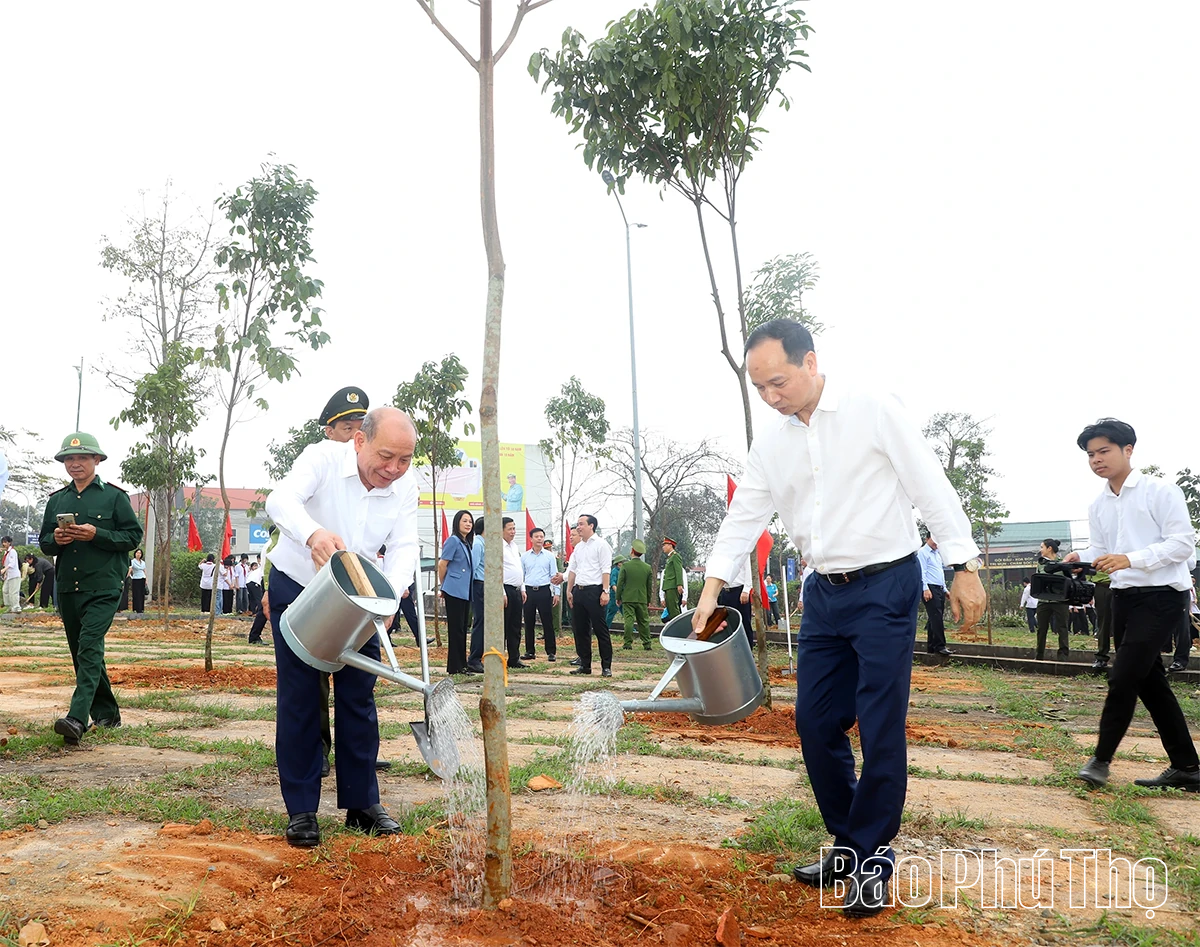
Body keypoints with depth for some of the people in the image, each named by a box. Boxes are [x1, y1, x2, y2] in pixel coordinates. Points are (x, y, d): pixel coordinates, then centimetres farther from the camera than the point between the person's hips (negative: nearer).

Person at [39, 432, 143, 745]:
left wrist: (96, 534, -16)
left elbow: (134, 536, -4)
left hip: (103, 588, -6)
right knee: (81, 652, 12)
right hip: (67, 587, 6)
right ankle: (106, 714, 24)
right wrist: (56, 539, -5)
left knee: (89, 648, -18)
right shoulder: (56, 500, 14)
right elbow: (44, 543, 18)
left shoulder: (114, 496, 0)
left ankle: (77, 718, -26)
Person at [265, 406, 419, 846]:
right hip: (298, 590, -3)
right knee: (299, 699, -1)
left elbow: (404, 547, -16)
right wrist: (313, 533, -63)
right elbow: (282, 499, -40)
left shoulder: (406, 487, -11)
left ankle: (362, 804, 17)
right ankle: (301, 811, 8)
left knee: (359, 698, 6)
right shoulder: (323, 458, -24)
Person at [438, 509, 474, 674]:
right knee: (456, 628, -5)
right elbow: (442, 565, -10)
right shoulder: (453, 540, -9)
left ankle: (462, 664, 17)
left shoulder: (467, 543, 16)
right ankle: (455, 666, -1)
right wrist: (443, 586, 1)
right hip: (455, 591, -8)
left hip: (465, 591, 8)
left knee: (462, 629, 11)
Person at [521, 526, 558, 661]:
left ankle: (551, 652, 4)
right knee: (529, 623, 6)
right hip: (529, 591, 2)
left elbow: (554, 576, 4)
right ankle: (530, 651, 15)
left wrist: (556, 593, -2)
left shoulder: (549, 556, 4)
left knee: (547, 622, -2)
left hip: (544, 591, -2)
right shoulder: (524, 556, 8)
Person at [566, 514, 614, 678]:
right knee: (580, 630, 10)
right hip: (578, 591, 8)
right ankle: (585, 664, 18)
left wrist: (605, 591, -17)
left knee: (600, 630, -5)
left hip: (594, 590, -7)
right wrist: (569, 590, 14)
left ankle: (606, 667, -1)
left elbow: (606, 570, -10)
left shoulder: (600, 544, -4)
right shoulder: (578, 547, 17)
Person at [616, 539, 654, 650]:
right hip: (642, 599, 3)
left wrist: (618, 597, 5)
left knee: (628, 621, -2)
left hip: (628, 599, -3)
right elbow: (649, 586, 9)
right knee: (644, 622, 9)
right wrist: (648, 600, 18)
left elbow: (620, 583, -5)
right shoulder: (648, 567, 3)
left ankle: (628, 643, -4)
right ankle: (647, 644, 9)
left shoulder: (625, 566, -8)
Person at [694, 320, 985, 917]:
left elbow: (931, 488, -8)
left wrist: (962, 566, -12)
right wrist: (712, 588, -5)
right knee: (815, 721, 8)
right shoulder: (769, 447, 7)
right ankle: (849, 844, 25)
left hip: (886, 584, -6)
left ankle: (872, 860, 12)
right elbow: (742, 520, 7)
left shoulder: (873, 413, -8)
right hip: (824, 594, 6)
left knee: (879, 728, -3)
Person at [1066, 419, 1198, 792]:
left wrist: (1131, 559, -25)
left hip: (1161, 596, -7)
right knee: (1149, 680, 10)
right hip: (1124, 597, 7)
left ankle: (1101, 757, 4)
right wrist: (1080, 560, -11)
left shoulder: (1160, 491, -9)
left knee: (1123, 677, -10)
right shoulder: (1098, 506, 10)